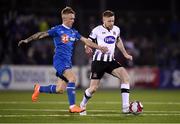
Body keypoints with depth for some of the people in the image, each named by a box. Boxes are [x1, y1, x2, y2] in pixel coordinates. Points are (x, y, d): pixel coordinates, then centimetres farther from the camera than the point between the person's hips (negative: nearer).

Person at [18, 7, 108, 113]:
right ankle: (72, 106, -23)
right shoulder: (58, 30, -3)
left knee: (60, 90, 5)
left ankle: (39, 89, 31)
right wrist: (28, 40, -14)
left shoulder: (74, 32, 15)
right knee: (72, 78, -25)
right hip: (59, 60, -7)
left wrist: (99, 47, 11)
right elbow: (42, 34, -6)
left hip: (68, 62, 7)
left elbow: (86, 41, 16)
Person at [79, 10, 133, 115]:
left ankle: (125, 107, -19)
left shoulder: (116, 30, 9)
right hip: (99, 61, -4)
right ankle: (83, 105, 26)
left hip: (111, 61, 4)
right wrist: (88, 48, -22)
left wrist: (125, 54, 27)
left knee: (125, 76, -20)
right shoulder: (97, 30, -6)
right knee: (94, 88, -6)